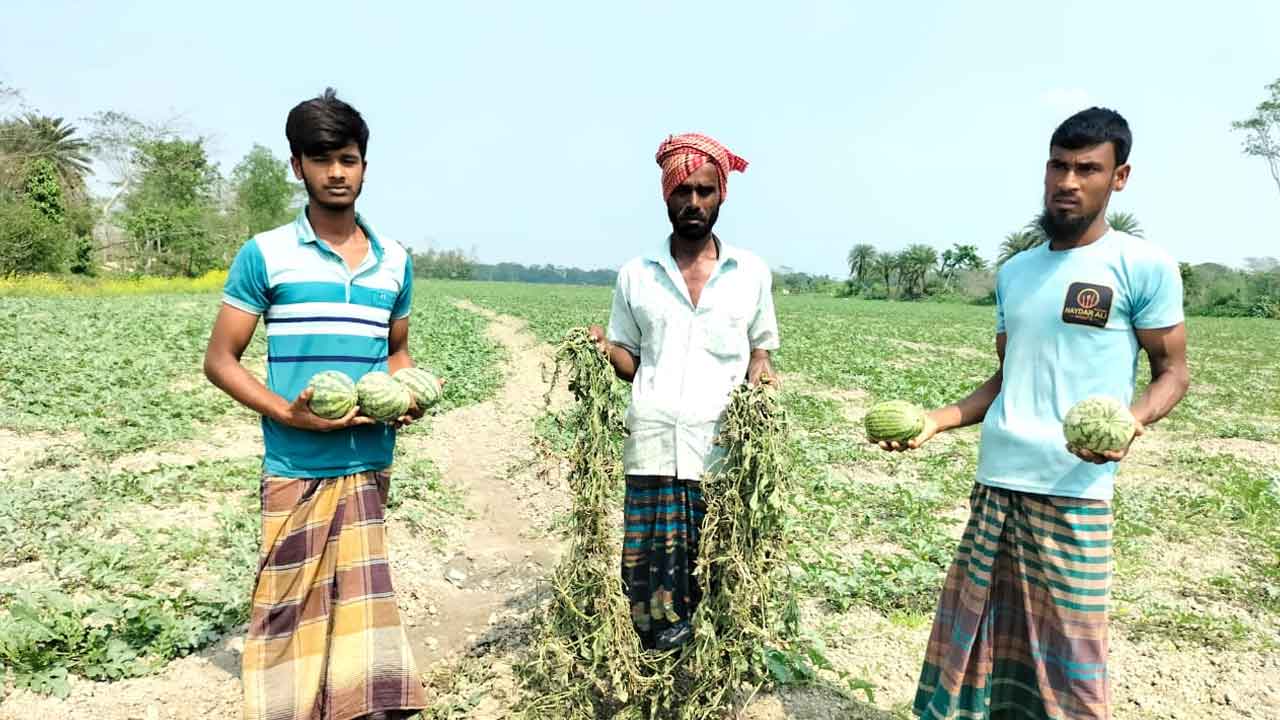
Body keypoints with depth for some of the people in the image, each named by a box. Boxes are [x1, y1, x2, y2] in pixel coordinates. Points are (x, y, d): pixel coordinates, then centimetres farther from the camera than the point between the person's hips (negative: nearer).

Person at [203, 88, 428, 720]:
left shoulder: (394, 261, 9)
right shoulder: (265, 254, -2)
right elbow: (220, 360, 0)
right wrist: (288, 413, -15)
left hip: (370, 468, 3)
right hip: (296, 472, -2)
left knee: (360, 611, 7)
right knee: (290, 618, 6)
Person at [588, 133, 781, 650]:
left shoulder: (752, 273, 8)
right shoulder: (635, 275, 8)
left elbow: (760, 351, 15)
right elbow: (628, 361, 12)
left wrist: (762, 380, -7)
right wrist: (602, 350, -10)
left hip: (724, 451, 0)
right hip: (653, 449, 1)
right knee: (650, 577, 4)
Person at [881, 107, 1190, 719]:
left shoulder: (1144, 266, -3)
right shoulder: (1014, 272, 13)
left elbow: (1172, 373, -1)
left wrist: (1130, 421, -21)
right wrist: (935, 421, 6)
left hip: (1073, 490, -5)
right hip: (995, 483, 5)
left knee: (1065, 649, 4)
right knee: (975, 634, 12)